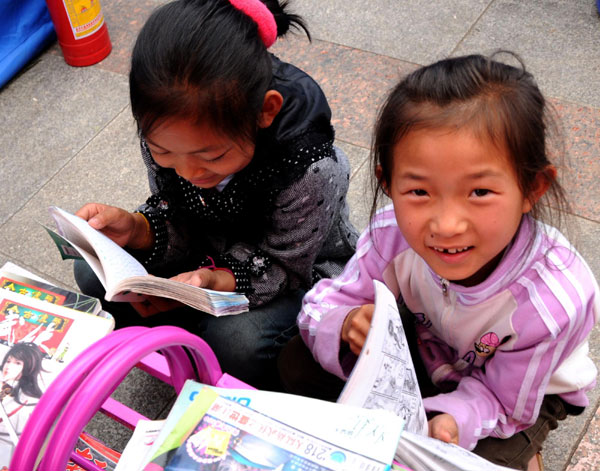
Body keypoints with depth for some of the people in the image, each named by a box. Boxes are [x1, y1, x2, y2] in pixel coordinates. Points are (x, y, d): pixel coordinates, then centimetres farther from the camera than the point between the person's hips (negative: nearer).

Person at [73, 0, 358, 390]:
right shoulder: (164, 130, -23)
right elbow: (176, 219, -7)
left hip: (299, 268, -4)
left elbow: (282, 268, -22)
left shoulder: (310, 170, -38)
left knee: (236, 342, -31)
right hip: (210, 249, 5)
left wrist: (213, 282, -41)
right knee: (95, 273, -9)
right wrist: (136, 229, -30)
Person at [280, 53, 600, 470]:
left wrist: (455, 420, -44)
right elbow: (325, 303, -17)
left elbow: (501, 399, -23)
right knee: (298, 365, -11)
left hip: (525, 391, -2)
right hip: (427, 352, 3)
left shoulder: (551, 302, -39)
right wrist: (346, 323, -40)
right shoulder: (393, 234, -31)